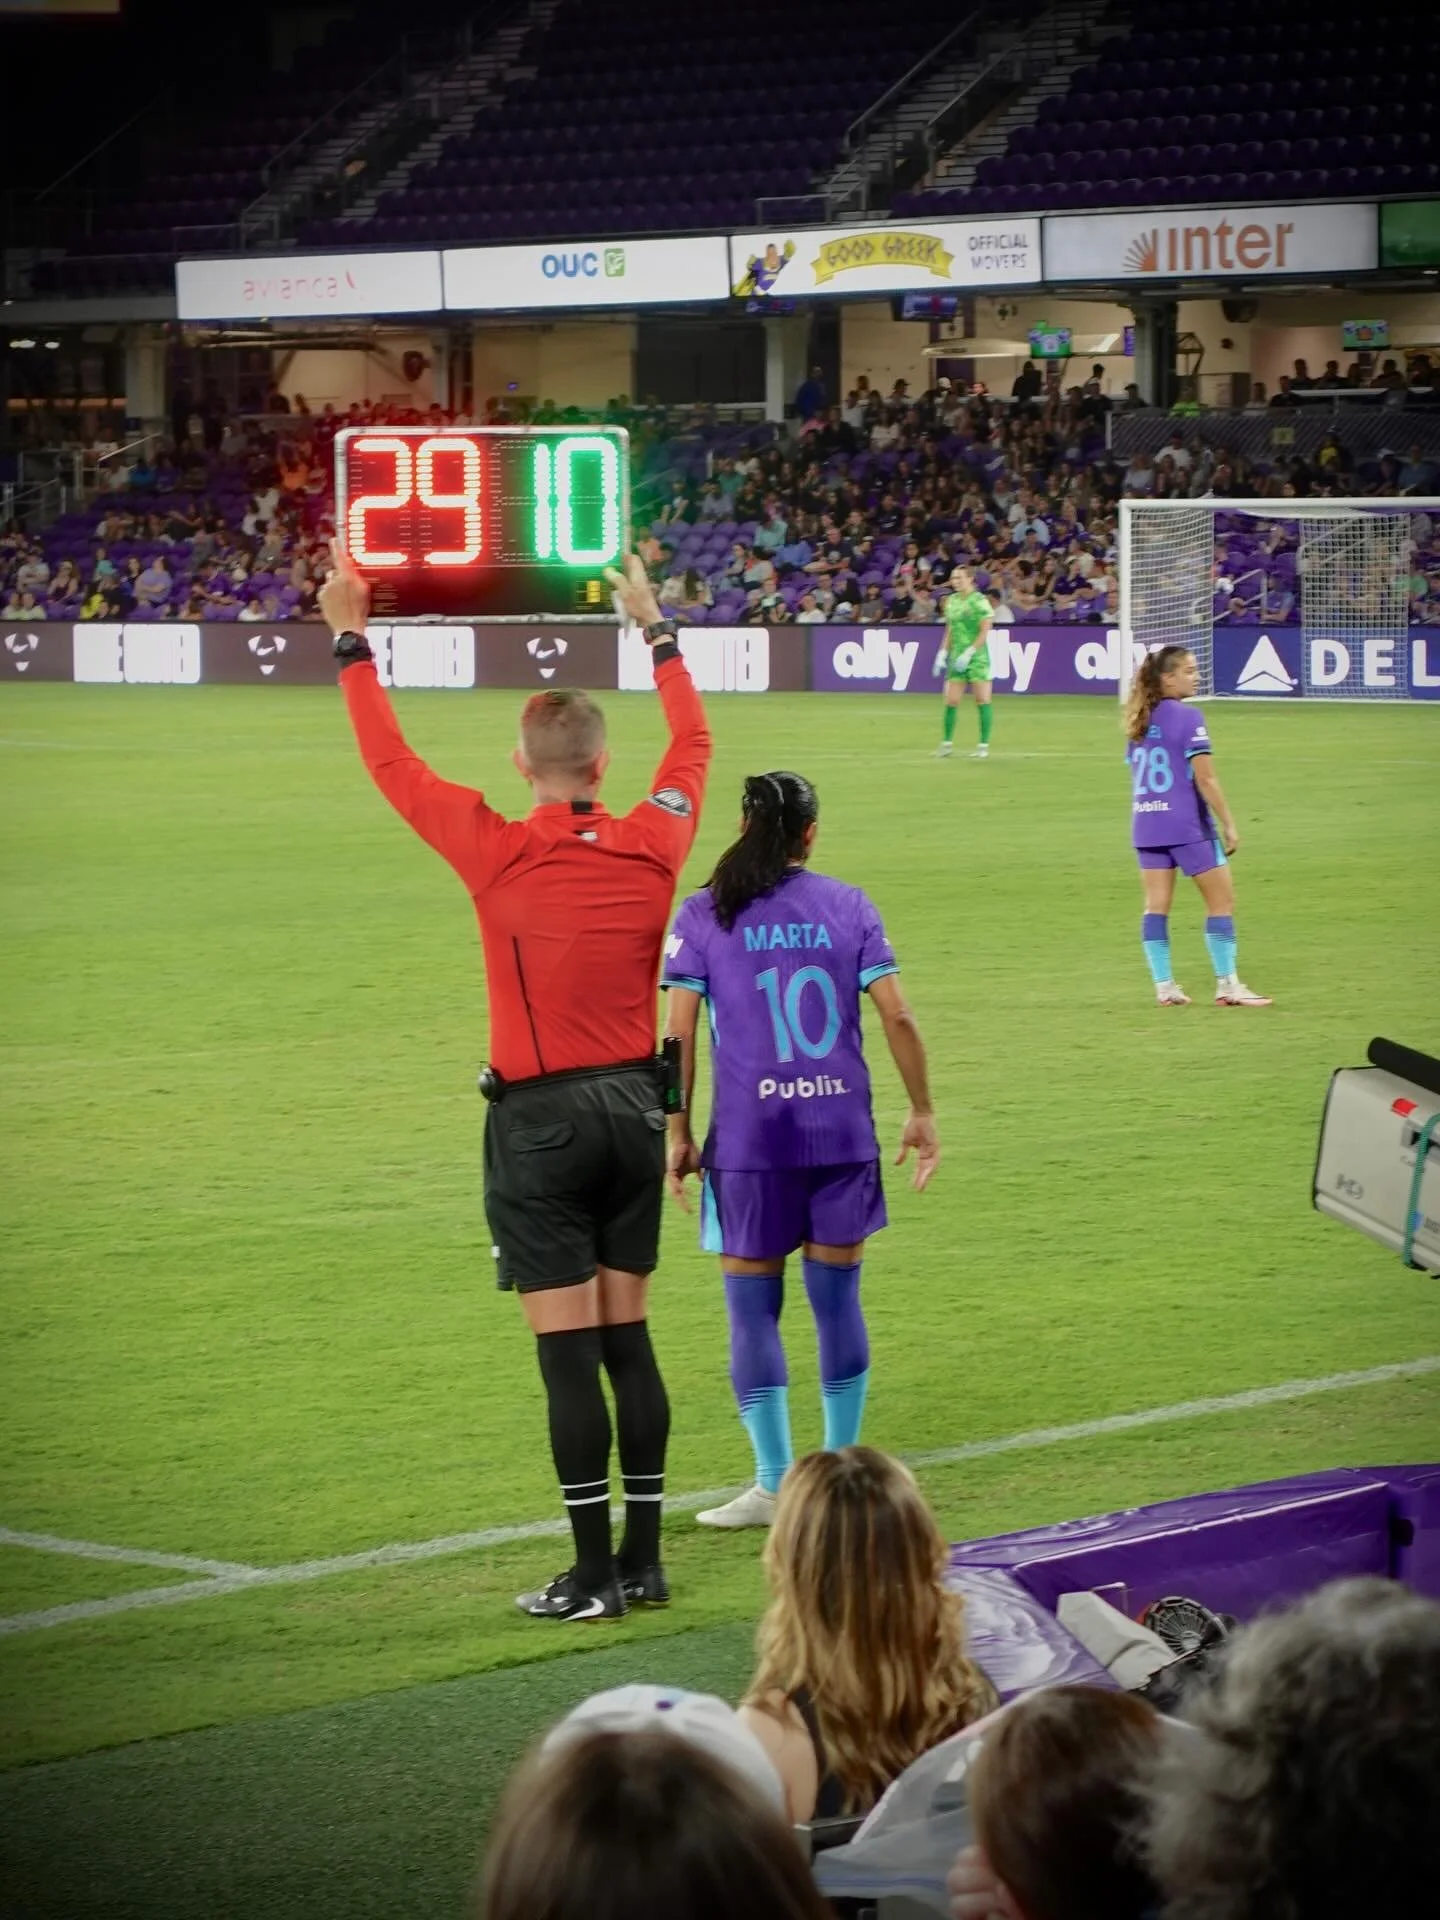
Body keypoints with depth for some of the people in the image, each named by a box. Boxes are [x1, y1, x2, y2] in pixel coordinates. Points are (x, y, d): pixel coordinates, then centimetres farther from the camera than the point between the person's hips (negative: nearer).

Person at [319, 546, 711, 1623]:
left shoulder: (498, 855, -13)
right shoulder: (652, 847, -2)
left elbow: (391, 761, -2)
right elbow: (693, 744, 17)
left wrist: (352, 641, 9)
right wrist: (656, 628, 29)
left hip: (540, 1119, -5)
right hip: (632, 1103, 5)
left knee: (569, 1350, -3)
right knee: (629, 1339, 11)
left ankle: (594, 1574, -1)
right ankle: (643, 1561, 15)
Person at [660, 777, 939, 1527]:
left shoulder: (703, 915, -1)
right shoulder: (847, 906, 3)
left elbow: (678, 1034, -4)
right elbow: (896, 1016, 0)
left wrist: (678, 1132, 3)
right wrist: (921, 1112, 9)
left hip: (748, 1140, -2)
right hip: (842, 1134, 2)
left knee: (754, 1308, 4)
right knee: (837, 1297, 11)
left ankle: (775, 1483, 1)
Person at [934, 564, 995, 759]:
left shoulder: (979, 601, -8)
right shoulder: (951, 601, 10)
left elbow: (984, 631, -11)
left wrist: (969, 653, -17)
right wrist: (943, 653, 10)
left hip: (977, 657, -6)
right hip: (956, 657, 6)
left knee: (983, 700, -3)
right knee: (951, 701, 3)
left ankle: (984, 745, 3)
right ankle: (947, 743, 12)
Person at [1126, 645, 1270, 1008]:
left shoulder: (1139, 721, 9)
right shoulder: (1187, 718, -13)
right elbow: (1205, 780, -16)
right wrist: (1229, 825, -11)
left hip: (1147, 826, 7)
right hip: (1186, 826, -7)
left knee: (1156, 906, 7)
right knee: (1221, 900, 3)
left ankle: (1164, 986, 7)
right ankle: (1227, 985, 2)